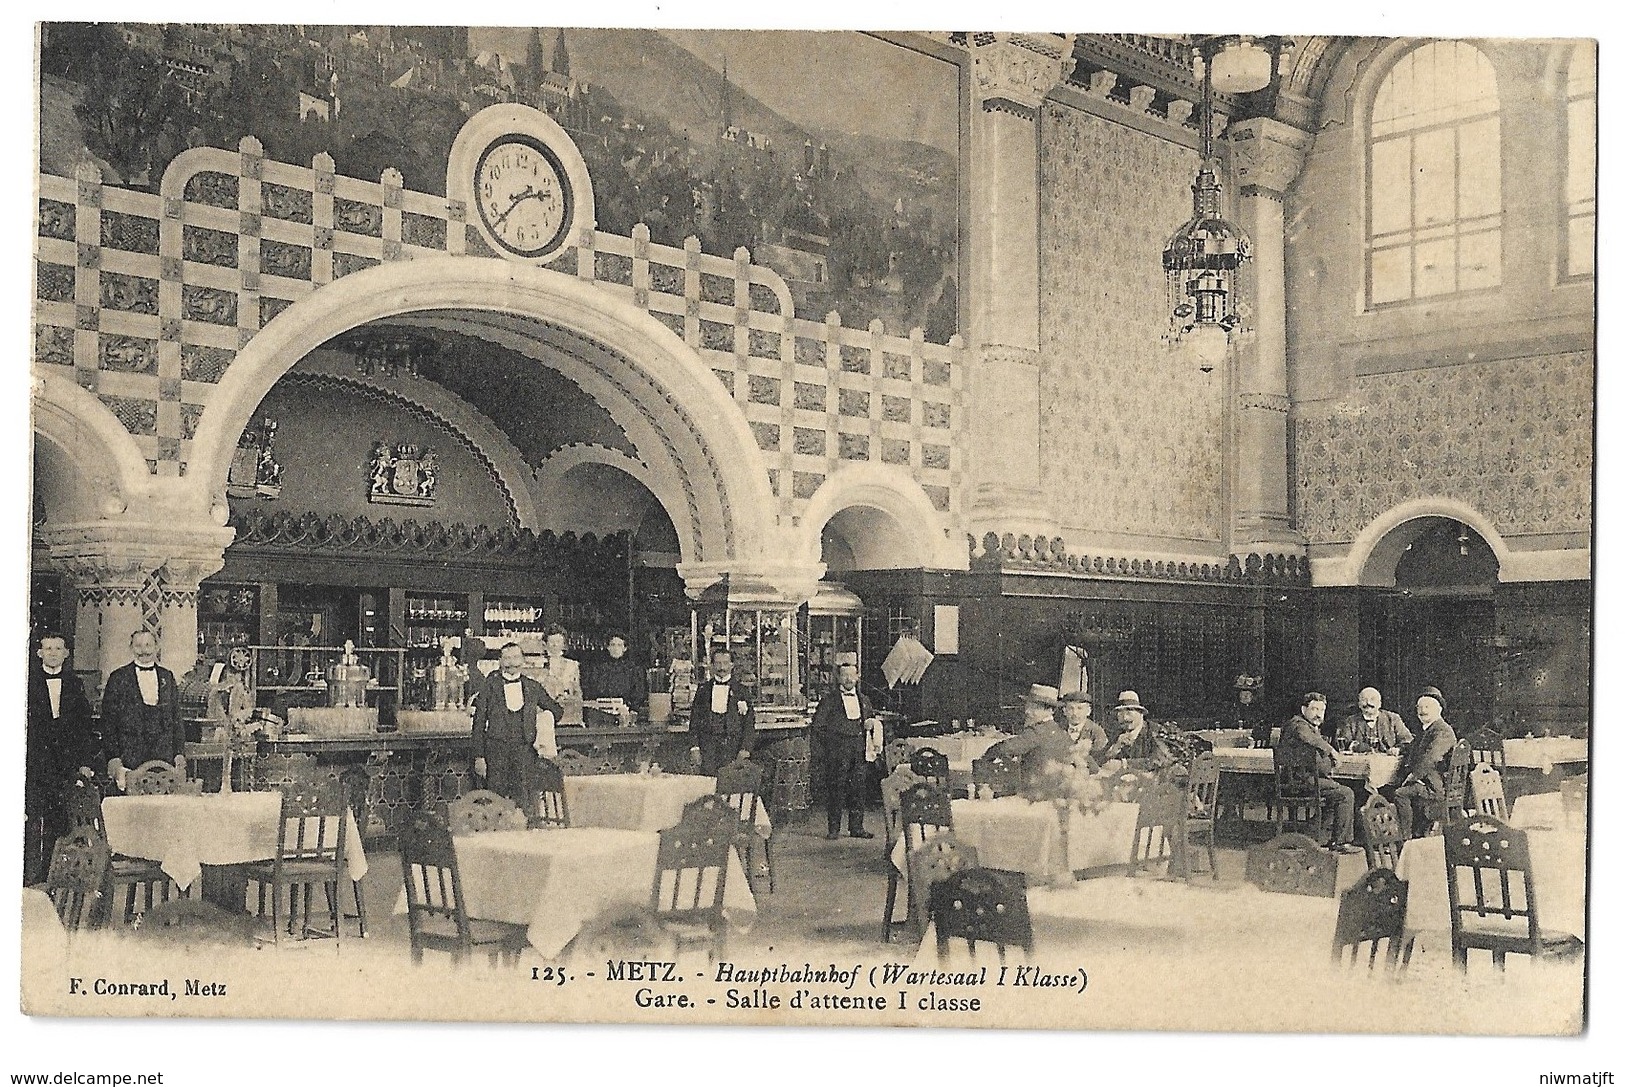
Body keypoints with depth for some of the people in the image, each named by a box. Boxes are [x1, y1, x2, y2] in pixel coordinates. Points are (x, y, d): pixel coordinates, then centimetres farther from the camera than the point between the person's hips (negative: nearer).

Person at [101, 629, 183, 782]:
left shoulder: (167, 676, 14)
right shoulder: (118, 678, 4)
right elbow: (108, 721, 2)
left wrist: (179, 753, 7)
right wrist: (115, 757, -5)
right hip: (130, 757, -2)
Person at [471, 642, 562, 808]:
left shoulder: (533, 687, 9)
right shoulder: (489, 686, 3)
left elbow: (555, 710, 25)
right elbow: (479, 724, 3)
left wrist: (542, 725, 12)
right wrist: (479, 756, -2)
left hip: (525, 751, 2)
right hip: (496, 749, -1)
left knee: (522, 802, -2)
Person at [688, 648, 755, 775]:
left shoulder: (740, 690, 6)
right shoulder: (703, 689, 11)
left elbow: (749, 722, 5)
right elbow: (694, 719, 11)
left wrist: (745, 748, -4)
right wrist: (694, 746, 1)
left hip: (731, 745, -1)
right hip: (707, 743, 1)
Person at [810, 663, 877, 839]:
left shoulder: (864, 700, 17)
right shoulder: (829, 700, 3)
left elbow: (871, 719, 28)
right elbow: (818, 726, 3)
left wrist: (872, 723, 5)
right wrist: (828, 746, -3)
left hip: (860, 751, 4)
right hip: (837, 752, -4)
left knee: (859, 788, 2)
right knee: (836, 789, -5)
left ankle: (856, 827, 11)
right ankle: (834, 829, 1)